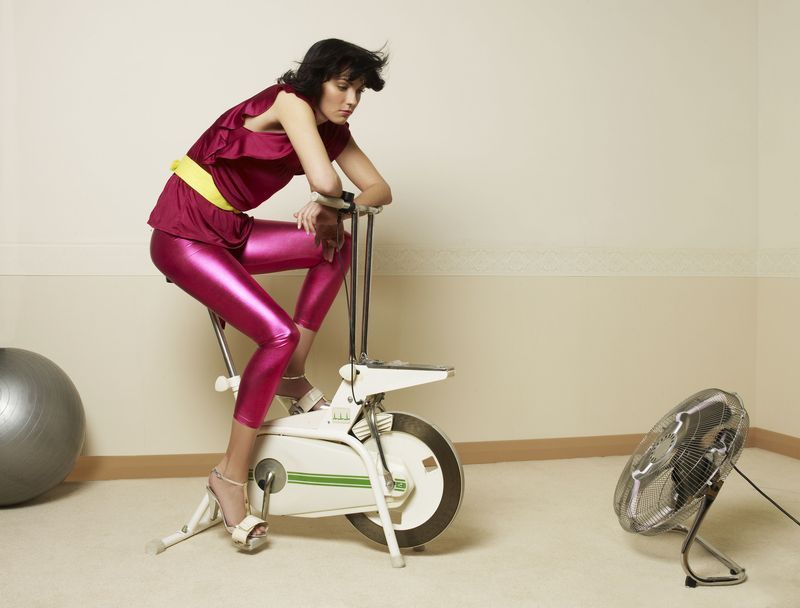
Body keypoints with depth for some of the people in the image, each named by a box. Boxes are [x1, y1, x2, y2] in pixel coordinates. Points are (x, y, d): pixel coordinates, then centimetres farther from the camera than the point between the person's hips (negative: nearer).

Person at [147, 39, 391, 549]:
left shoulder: (333, 131, 7)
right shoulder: (291, 102, -18)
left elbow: (381, 189, 4)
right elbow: (325, 180, -32)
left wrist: (329, 208, -15)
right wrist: (332, 204, -8)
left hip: (229, 233, 8)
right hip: (184, 235, -8)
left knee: (336, 245, -5)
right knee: (279, 333, -19)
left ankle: (293, 376, 3)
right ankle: (230, 476, -6)